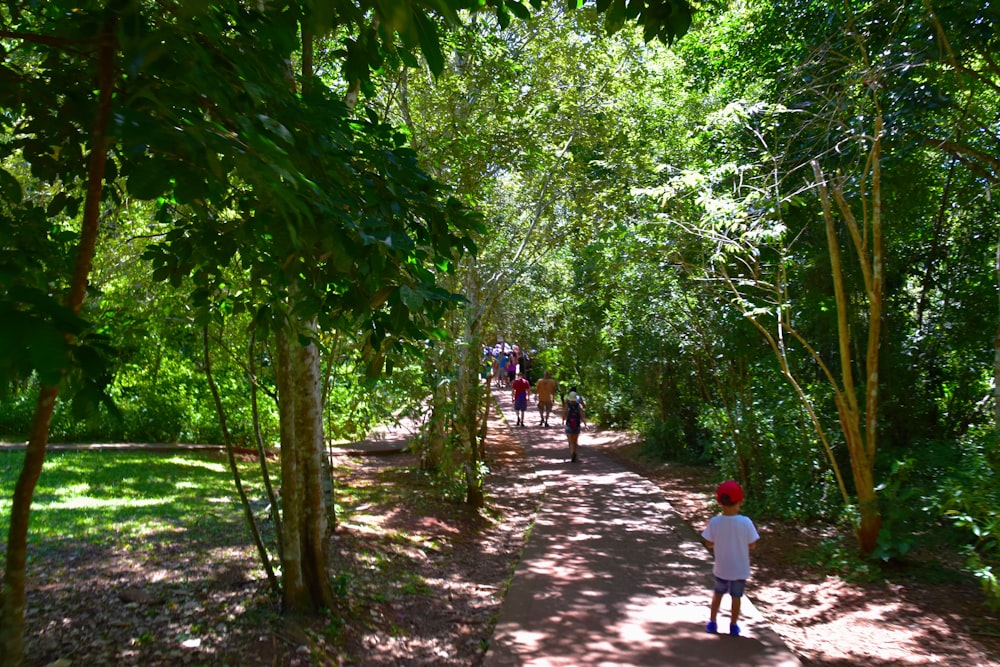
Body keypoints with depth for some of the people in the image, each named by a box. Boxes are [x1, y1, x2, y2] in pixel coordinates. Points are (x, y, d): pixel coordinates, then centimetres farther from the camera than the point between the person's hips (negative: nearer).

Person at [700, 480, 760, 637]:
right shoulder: (746, 522, -21)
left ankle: (712, 623, 29)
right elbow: (752, 546, -11)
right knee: (736, 596, 17)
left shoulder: (714, 522, -19)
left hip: (721, 568, 1)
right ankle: (733, 626, 27)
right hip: (740, 569, -1)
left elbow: (709, 544, -9)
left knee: (717, 594, 22)